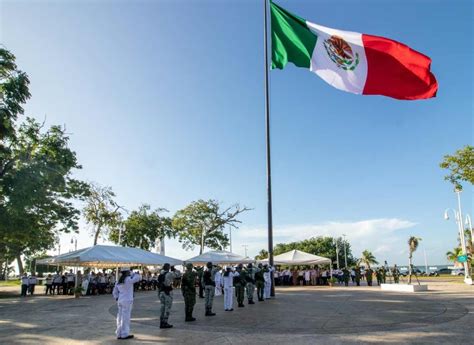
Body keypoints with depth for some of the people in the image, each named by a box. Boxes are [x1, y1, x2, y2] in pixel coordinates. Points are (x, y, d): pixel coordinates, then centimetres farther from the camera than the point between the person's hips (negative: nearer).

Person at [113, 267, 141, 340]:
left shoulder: (118, 281, 10)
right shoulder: (129, 279, -13)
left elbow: (115, 292, 14)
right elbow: (139, 277, -10)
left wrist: (118, 299, 14)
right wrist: (134, 274, 7)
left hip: (120, 301, 8)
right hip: (127, 301, -8)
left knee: (120, 317, 10)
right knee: (126, 318, -3)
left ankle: (119, 334, 15)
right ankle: (124, 334, 1)